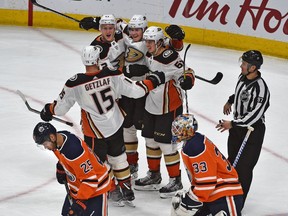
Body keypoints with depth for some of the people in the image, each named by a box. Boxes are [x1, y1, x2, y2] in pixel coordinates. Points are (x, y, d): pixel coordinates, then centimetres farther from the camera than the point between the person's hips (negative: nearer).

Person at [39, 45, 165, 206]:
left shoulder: (74, 84, -23)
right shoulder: (113, 76, -18)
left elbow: (60, 107, -10)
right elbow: (136, 91, -11)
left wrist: (48, 110, 13)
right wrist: (154, 80, 5)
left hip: (95, 132, -3)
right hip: (116, 125, 3)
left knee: (99, 161, 19)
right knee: (118, 156, 24)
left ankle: (113, 192, 31)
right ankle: (127, 190, 35)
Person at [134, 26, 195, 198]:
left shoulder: (170, 57, -24)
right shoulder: (150, 55, 1)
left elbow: (184, 73, -21)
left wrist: (186, 79, -41)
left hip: (169, 108, -9)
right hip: (151, 106, 9)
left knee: (165, 143, -4)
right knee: (151, 140, 17)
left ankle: (176, 180, 10)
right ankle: (154, 176, 33)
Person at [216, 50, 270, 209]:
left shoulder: (260, 88, -29)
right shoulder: (243, 76, -3)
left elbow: (254, 115, -30)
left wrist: (232, 124, -26)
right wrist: (230, 101, 32)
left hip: (252, 131, -9)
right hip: (237, 125, 9)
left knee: (244, 166, -3)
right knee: (232, 160, 21)